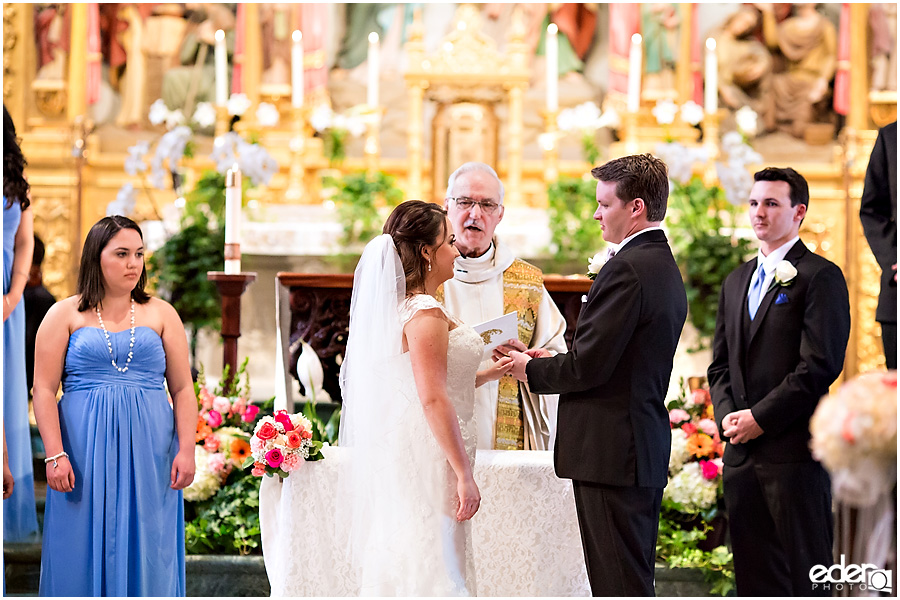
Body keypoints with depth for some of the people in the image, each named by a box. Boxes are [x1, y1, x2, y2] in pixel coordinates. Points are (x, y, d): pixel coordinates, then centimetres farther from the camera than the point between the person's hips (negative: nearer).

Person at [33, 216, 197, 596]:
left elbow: (183, 389, 8)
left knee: (147, 557, 0)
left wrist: (186, 450, -4)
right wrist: (55, 454, -10)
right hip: (84, 454, -1)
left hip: (149, 454, 1)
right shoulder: (64, 315, 6)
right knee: (83, 558, -1)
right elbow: (44, 390, 0)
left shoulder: (160, 314, 11)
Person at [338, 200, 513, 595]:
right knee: (431, 572, -8)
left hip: (395, 454, 10)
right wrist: (464, 474, -19)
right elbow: (433, 400, -21)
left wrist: (486, 374, 24)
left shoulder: (398, 307, 14)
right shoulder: (426, 314, -16)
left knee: (401, 569, 11)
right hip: (425, 459, -10)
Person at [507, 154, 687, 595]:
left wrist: (531, 370, -2)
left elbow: (589, 366, -19)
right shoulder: (665, 268, 16)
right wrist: (552, 362, 12)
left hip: (611, 455, -10)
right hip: (647, 450, 10)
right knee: (633, 580, 14)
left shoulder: (627, 268, -16)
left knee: (619, 584, -7)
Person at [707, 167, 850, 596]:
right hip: (741, 452, 7)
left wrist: (760, 418, -13)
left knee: (806, 576, -5)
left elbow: (820, 364, -13)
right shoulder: (736, 281, 20)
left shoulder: (820, 277, -5)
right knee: (754, 576, 8)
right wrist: (727, 415, 1)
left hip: (794, 450, -7)